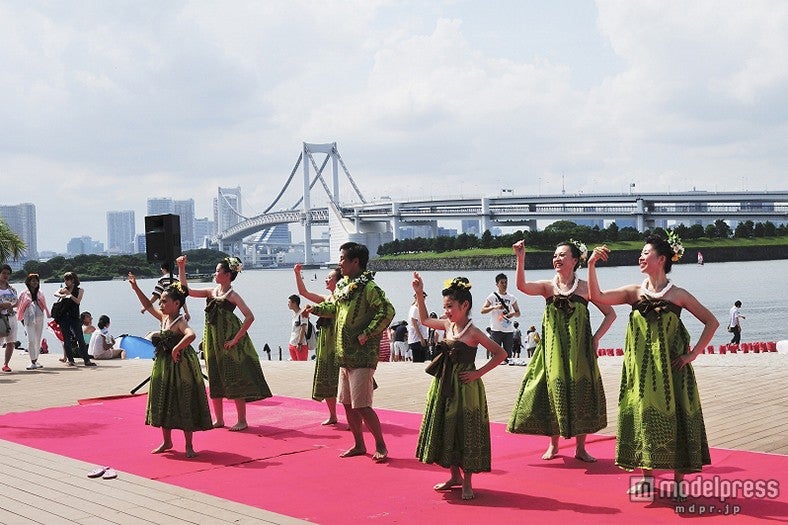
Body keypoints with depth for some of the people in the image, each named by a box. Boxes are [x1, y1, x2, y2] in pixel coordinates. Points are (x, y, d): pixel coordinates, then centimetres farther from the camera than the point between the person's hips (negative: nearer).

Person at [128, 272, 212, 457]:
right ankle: (166, 442, 30)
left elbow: (191, 335, -39)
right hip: (163, 367, 9)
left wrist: (176, 349, -32)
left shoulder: (180, 322, -18)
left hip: (180, 366, -9)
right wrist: (136, 288, 21)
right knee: (163, 404, 15)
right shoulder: (163, 317, 7)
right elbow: (148, 306, 22)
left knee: (184, 406, -2)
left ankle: (189, 446, 8)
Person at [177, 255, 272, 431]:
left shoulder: (232, 295, -9)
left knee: (234, 379, -4)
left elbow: (249, 317, -17)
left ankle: (242, 421, 3)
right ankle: (219, 419, 20)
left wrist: (236, 339, -19)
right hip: (212, 341, 7)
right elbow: (186, 290, 12)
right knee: (214, 379, 10)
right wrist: (181, 269, 5)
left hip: (228, 342, -7)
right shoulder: (211, 292, 10)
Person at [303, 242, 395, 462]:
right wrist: (316, 308, 13)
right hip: (345, 355, 9)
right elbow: (334, 308, 29)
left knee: (362, 406, -8)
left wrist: (368, 333, -22)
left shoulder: (368, 287, -16)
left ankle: (381, 446, 6)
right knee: (347, 403, 14)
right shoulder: (342, 286, 11)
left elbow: (387, 311, -25)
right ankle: (359, 445, 26)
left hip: (362, 357, -9)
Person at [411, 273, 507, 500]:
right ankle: (455, 476, 27)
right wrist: (419, 294, 16)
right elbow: (424, 319, 23)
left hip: (465, 388, -7)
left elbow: (501, 354, -14)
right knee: (445, 431, 12)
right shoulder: (447, 325, 5)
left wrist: (478, 373, -15)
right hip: (444, 387, 7)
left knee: (465, 433, -1)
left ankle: (467, 482, 11)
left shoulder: (473, 333, -14)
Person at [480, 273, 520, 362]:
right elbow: (483, 310, -5)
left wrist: (513, 314, -8)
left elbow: (518, 313, 14)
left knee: (508, 353, 3)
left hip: (509, 330, 3)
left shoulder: (511, 298, 11)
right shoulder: (492, 297, 2)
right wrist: (494, 307, -19)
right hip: (496, 330, -3)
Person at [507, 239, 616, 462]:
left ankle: (580, 448, 13)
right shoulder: (548, 286, 3)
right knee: (554, 392, 3)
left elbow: (610, 314, 6)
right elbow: (522, 286, -17)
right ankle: (553, 445, 17)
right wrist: (521, 259, -26)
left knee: (580, 393, 2)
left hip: (578, 350, -1)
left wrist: (596, 337, -4)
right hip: (553, 350, 1)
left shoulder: (585, 288, 1)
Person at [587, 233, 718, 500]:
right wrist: (591, 265, -14)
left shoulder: (678, 295, -2)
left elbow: (712, 322, 2)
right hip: (641, 367, 3)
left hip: (670, 367, -3)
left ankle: (678, 480, 11)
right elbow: (597, 297, -6)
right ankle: (647, 477, 18)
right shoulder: (635, 292, 4)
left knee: (673, 417, 0)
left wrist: (693, 353, -4)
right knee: (643, 416, 5)